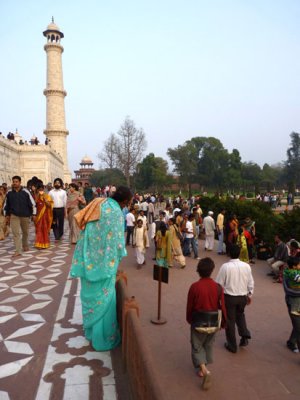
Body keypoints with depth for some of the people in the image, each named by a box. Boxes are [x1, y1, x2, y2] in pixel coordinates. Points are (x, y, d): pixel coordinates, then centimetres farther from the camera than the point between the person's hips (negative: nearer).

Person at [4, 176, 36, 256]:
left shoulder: (25, 192, -9)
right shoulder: (9, 193, 0)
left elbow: (32, 203, -5)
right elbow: (6, 205, 11)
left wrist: (33, 214, -5)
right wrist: (7, 215, 10)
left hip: (25, 215, -1)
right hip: (14, 216, 1)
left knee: (25, 232, 16)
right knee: (16, 233, -6)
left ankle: (25, 245, 40)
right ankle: (18, 251, -4)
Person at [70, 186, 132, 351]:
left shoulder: (98, 203, 4)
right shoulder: (116, 212, -18)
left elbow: (83, 225, 9)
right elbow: (116, 241, -16)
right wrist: (117, 261, 1)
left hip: (88, 259, 8)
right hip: (104, 262, -8)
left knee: (90, 294, 20)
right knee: (103, 297, 6)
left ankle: (90, 330, 39)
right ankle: (102, 338, 19)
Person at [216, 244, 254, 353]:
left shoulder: (225, 266, -20)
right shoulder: (246, 266, -8)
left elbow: (219, 283, -13)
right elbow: (251, 283, 3)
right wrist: (250, 295, 18)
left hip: (229, 297, -4)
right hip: (242, 296, 4)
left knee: (230, 320, 12)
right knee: (240, 314, 32)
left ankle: (232, 345, 24)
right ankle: (244, 335, 20)